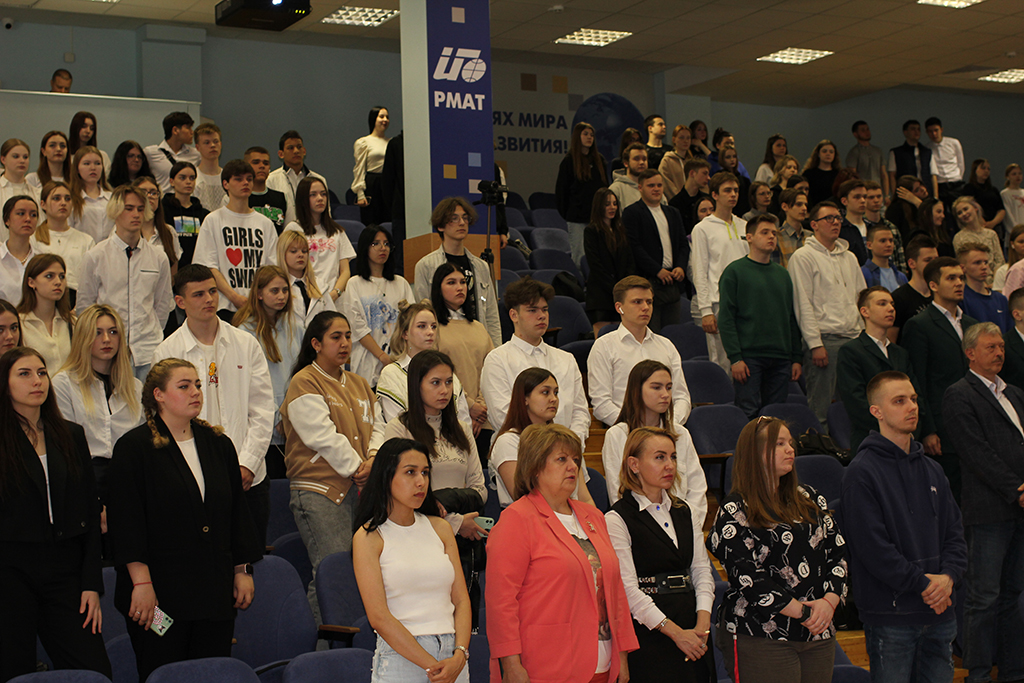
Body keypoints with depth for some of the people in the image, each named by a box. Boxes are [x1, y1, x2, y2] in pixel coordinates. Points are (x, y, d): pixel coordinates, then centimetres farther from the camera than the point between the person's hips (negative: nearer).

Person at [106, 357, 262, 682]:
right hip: (161, 591, -4)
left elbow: (237, 510, 16)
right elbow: (125, 520, -9)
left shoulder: (218, 445, 12)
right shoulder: (134, 447, -3)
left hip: (215, 590, 5)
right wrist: (141, 582, -15)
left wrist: (243, 570, 11)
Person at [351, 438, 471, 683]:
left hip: (453, 657, 4)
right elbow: (379, 617, -11)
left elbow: (461, 600, 5)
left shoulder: (440, 528, 9)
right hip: (401, 658, -4)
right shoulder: (369, 537, -4)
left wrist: (460, 654, -10)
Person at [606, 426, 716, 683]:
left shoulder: (685, 513, 14)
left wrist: (702, 623, -4)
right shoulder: (617, 519, -7)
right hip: (647, 634, -6)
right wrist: (675, 632, -14)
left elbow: (701, 569, 11)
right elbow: (628, 589, -13)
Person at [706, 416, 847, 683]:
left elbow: (837, 552, 13)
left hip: (818, 632, 6)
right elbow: (746, 575, -12)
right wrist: (802, 611, -13)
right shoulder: (735, 510, -3)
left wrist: (829, 601, -5)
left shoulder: (809, 499, 15)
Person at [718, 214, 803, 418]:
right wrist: (735, 357, -14)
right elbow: (726, 318, -7)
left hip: (781, 358, 5)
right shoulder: (735, 271, -1)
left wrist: (797, 358, 11)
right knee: (749, 414, -8)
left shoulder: (782, 274, 17)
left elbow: (792, 319, 18)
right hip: (749, 357, -5)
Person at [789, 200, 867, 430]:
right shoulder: (803, 257, -2)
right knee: (821, 409, -6)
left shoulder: (849, 257, 18)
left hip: (853, 338, 6)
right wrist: (815, 344, -14)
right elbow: (803, 305, -8)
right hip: (824, 339, -6)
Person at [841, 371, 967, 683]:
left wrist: (948, 576, -6)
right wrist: (923, 584, -14)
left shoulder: (931, 469, 13)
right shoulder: (862, 472, -10)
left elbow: (954, 531, 13)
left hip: (940, 612, 6)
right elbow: (872, 546, -16)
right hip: (890, 615, -6)